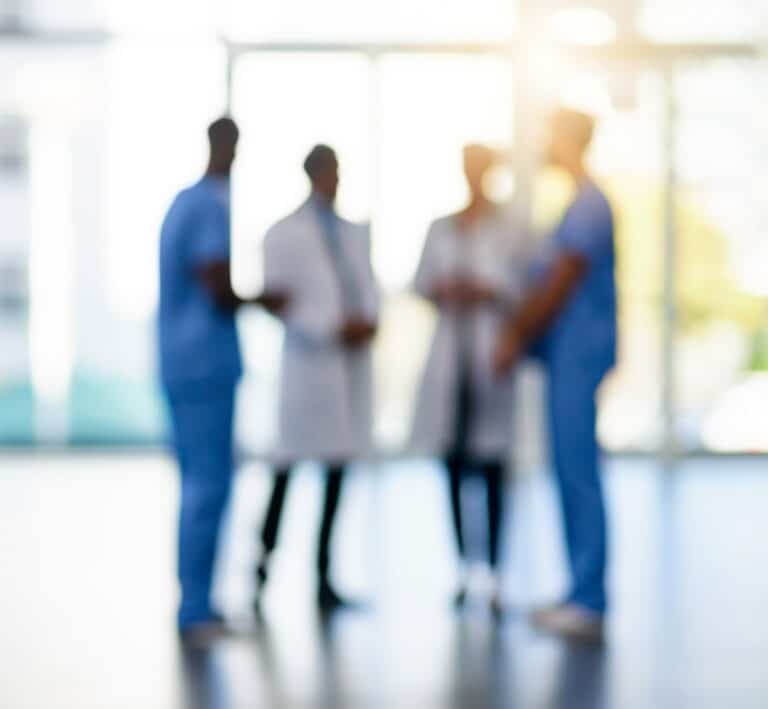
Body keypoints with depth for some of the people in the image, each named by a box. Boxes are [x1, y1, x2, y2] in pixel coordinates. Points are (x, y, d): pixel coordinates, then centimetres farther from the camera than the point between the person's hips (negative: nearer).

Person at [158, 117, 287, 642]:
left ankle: (195, 604, 17)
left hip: (181, 363, 10)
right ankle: (196, 609, -4)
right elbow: (220, 292, -18)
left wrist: (252, 300, 13)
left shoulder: (184, 202, 16)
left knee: (199, 482, 12)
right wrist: (262, 301, -1)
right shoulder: (212, 208, -13)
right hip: (206, 364, -10)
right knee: (209, 485, -7)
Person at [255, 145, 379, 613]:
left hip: (352, 366, 5)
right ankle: (262, 570, 7)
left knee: (337, 473, 6)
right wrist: (334, 327, -15)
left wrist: (368, 321, -8)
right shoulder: (284, 235, 1)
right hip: (308, 364, -5)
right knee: (287, 473, -4)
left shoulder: (357, 234, 18)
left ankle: (324, 578, 12)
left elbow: (369, 290, 14)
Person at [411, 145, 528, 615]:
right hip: (449, 352, 4)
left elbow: (525, 289, -1)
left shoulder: (510, 230, 3)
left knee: (492, 465, -8)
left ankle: (496, 573, -5)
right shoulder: (441, 229, 16)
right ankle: (462, 571, 10)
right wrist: (441, 290, -6)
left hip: (491, 355, -4)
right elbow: (422, 282, 14)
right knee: (453, 462, 3)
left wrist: (488, 292, -15)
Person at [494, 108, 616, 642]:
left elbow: (559, 284, -15)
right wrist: (518, 332, 13)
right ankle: (583, 593, 16)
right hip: (567, 351, 10)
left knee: (577, 472, -9)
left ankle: (589, 602, -6)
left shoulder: (589, 205, -13)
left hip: (578, 351, -10)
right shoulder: (582, 203, 17)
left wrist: (517, 337, -7)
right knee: (573, 472, 11)